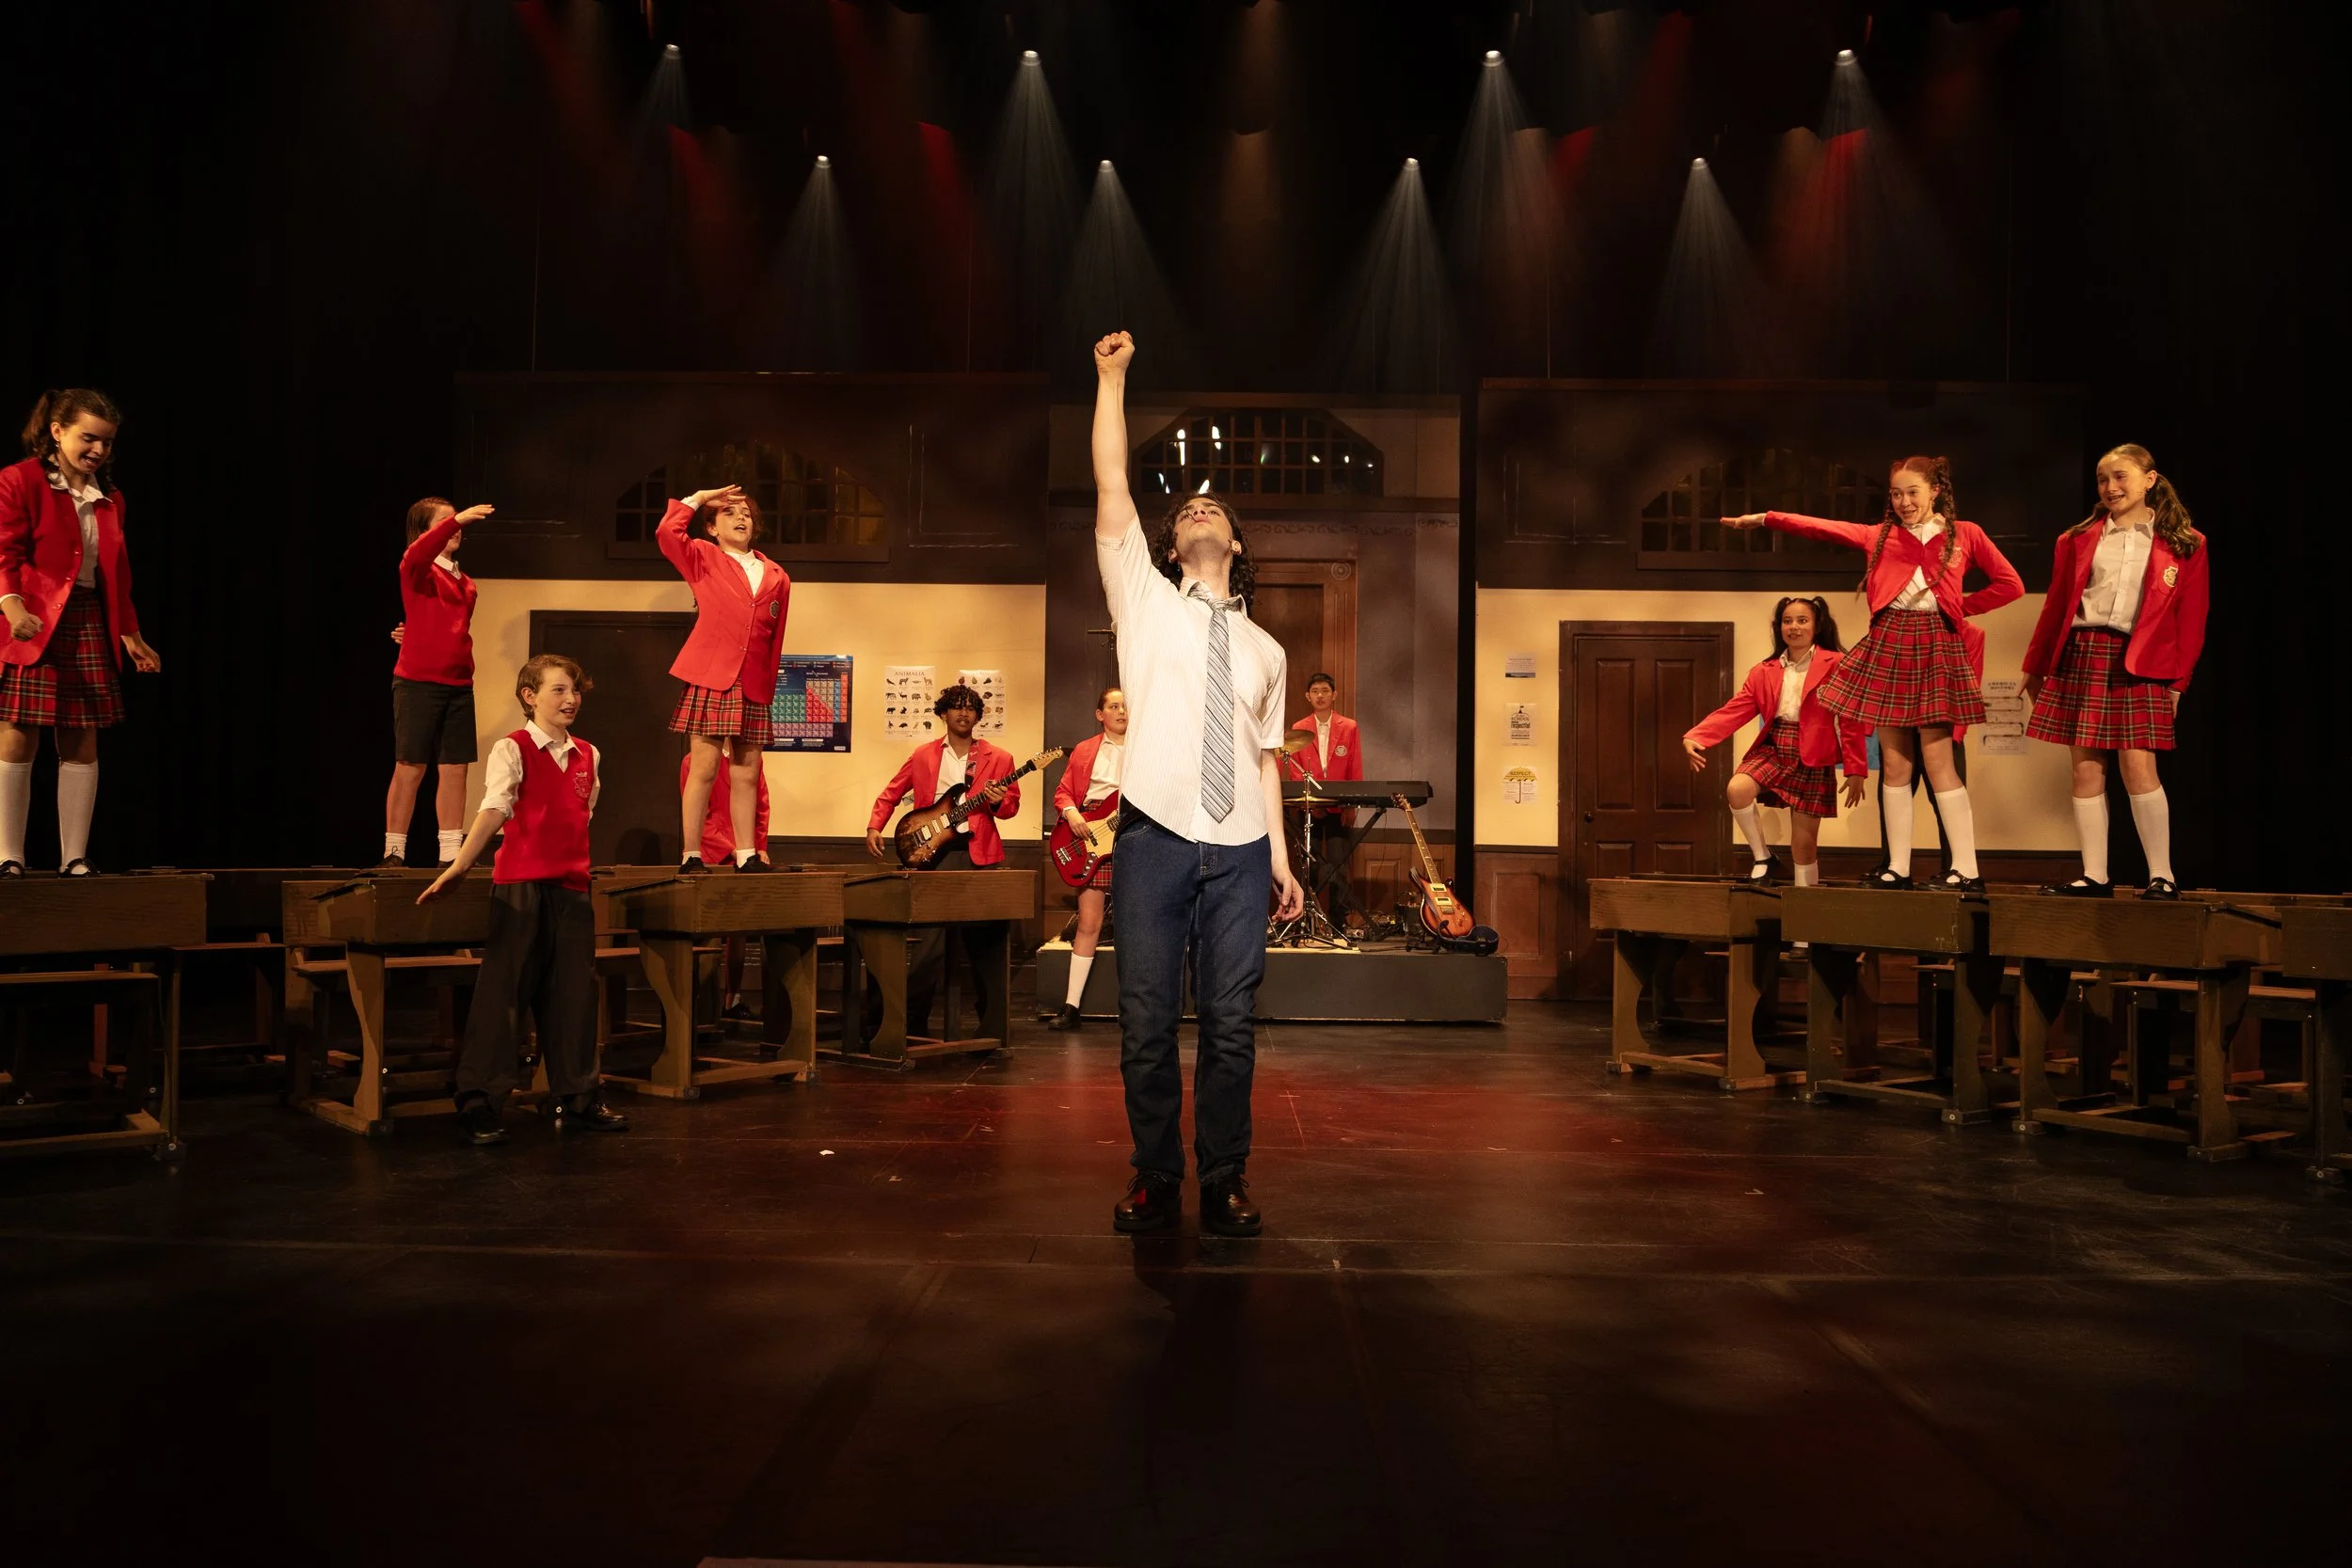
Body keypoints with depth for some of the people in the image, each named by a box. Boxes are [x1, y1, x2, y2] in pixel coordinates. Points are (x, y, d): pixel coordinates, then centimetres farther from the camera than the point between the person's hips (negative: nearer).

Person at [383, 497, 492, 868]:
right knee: (410, 768, -1)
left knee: (455, 769, 5)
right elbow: (418, 553, -29)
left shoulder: (466, 584, 14)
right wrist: (457, 519, -35)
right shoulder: (416, 570, -5)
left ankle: (450, 853, 11)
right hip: (418, 682, -6)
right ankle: (394, 851, 7)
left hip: (459, 685, 6)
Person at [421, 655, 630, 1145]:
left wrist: (581, 869, 15)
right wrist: (458, 866, -25)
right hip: (519, 885, -5)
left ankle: (578, 1098, 20)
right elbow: (493, 811, -15)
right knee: (504, 991, -3)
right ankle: (479, 1105, 5)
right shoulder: (512, 749, -4)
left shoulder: (588, 756, 13)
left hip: (573, 888, 5)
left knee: (574, 994, 9)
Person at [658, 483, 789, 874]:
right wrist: (698, 499, 0)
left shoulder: (776, 577, 13)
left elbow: (774, 640, 14)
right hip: (710, 678, -3)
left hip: (753, 687, 3)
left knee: (746, 774, 7)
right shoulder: (703, 559, 7)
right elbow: (667, 533, -11)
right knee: (703, 769, -4)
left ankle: (748, 855, 14)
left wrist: (768, 688, 10)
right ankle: (691, 857, 1)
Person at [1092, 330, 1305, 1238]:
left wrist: (1282, 855, 9)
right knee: (1147, 1024, 0)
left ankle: (1225, 1183, 13)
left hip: (1239, 853, 2)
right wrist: (1112, 378, 3)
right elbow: (1112, 490, 3)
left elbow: (1265, 755, 17)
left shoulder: (1263, 649, 19)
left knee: (1230, 1026, 2)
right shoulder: (1146, 603, 11)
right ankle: (1154, 1179, 14)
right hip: (1156, 839, -2)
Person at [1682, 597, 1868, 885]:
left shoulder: (1836, 665, -3)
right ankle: (1763, 859, -4)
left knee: (1803, 844, -1)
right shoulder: (1764, 672, 9)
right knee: (1736, 789, -27)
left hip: (1812, 762, -3)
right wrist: (1694, 738, -15)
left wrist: (1855, 770, -8)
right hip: (1771, 751, 3)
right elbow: (1733, 711, 0)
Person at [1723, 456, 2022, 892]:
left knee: (1937, 762, -8)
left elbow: (2010, 583, 8)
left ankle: (1966, 869, -4)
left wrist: (1961, 606, 3)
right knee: (1894, 763, 4)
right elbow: (1823, 527, 7)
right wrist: (1765, 519, 0)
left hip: (1936, 645, -3)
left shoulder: (1965, 534, 7)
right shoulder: (1881, 535, 13)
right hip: (1887, 643, 3)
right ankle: (1898, 867, 9)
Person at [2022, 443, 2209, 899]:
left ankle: (2162, 875, 0)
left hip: (2140, 661, -3)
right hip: (2081, 655, 3)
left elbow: (2190, 620, 3)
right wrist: (2036, 668, 14)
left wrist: (2177, 681, -1)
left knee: (2139, 768, -10)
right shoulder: (2079, 539, 10)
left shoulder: (2184, 545, 4)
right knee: (2086, 771, 2)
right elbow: (2056, 606, 13)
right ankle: (2094, 876, 8)